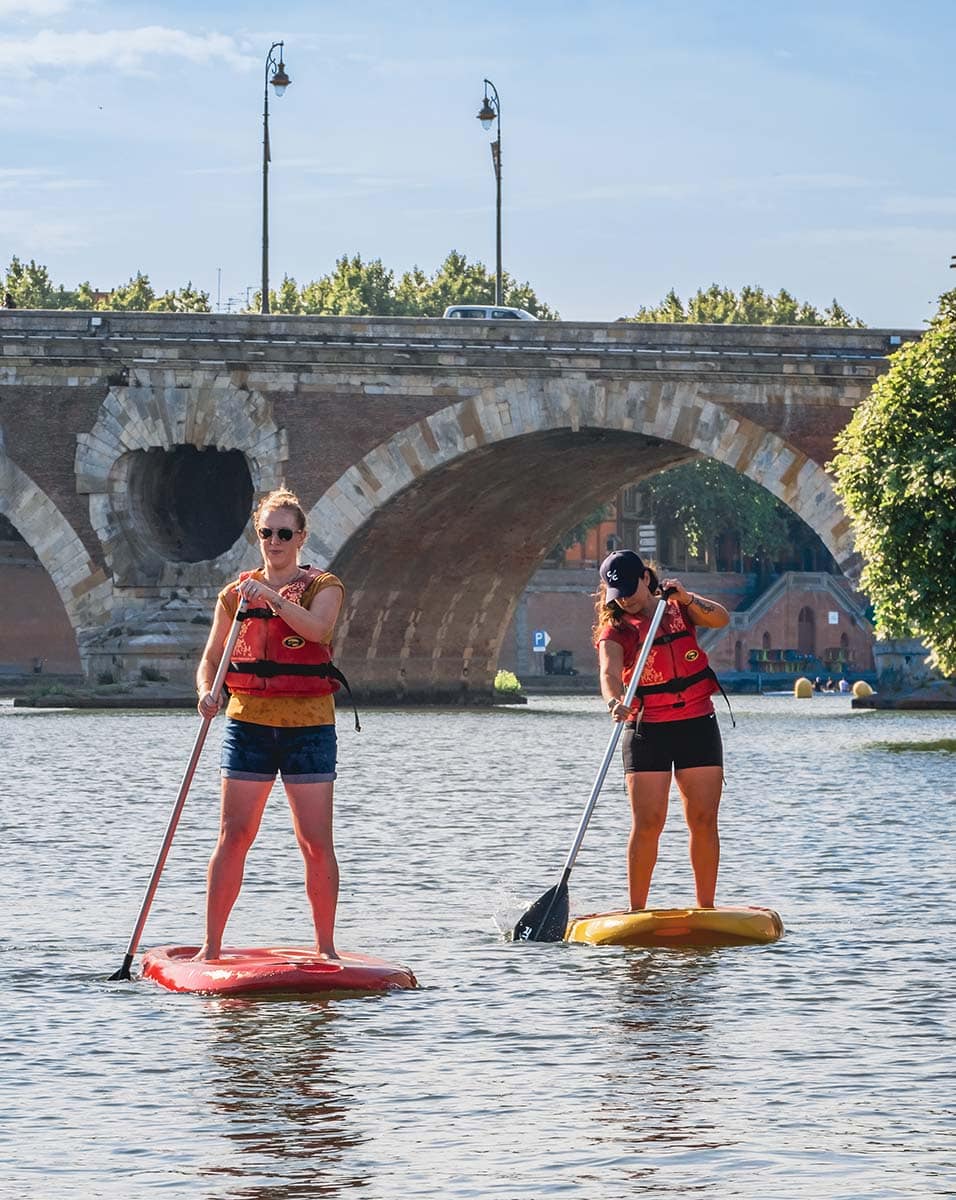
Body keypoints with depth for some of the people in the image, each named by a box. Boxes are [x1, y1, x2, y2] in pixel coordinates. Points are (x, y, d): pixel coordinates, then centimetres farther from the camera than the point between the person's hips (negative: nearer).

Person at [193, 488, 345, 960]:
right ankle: (211, 944, 0)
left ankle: (326, 947, 4)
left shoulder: (323, 586, 4)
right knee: (233, 834, -4)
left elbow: (317, 627, -18)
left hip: (308, 725, -2)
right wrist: (206, 692, -11)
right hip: (248, 723, 2)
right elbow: (210, 659, 10)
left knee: (316, 841, -4)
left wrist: (272, 597, -29)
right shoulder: (236, 592, 11)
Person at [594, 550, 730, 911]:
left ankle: (706, 909, 6)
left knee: (704, 822, 0)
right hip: (646, 729, -2)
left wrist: (687, 599, -24)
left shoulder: (680, 608, 7)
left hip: (698, 724, 2)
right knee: (647, 824, -10)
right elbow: (610, 672, -21)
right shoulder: (615, 630, -3)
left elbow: (720, 619, -8)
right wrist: (614, 701, -42)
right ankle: (636, 911, -4)